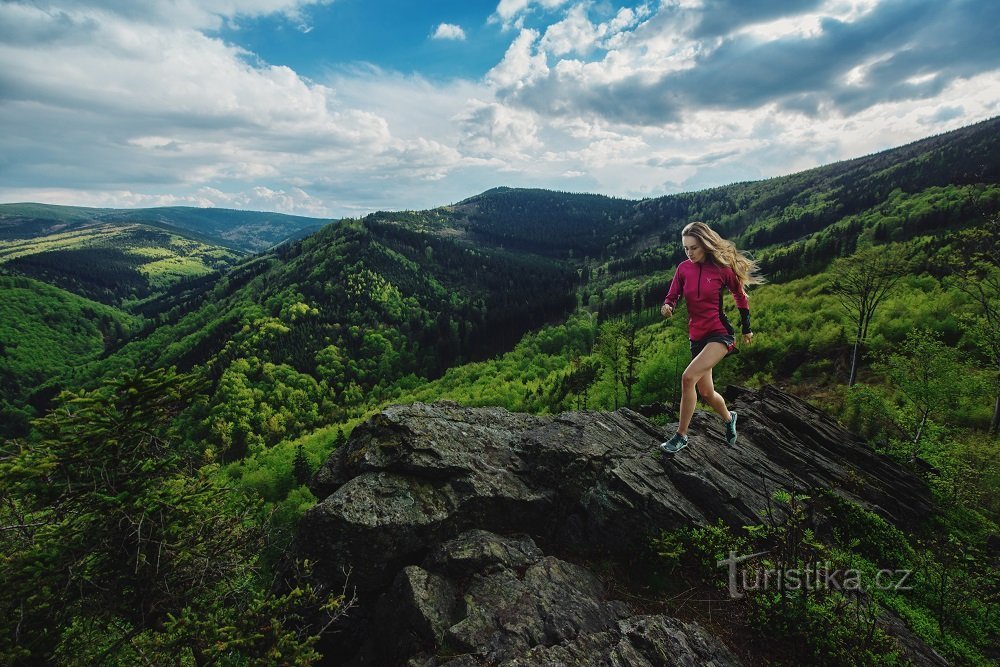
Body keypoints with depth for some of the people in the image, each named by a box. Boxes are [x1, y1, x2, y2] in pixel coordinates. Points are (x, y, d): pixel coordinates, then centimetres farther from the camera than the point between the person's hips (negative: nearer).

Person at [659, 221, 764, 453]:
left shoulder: (722, 269, -10)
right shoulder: (683, 268, -1)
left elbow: (740, 297, 4)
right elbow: (672, 297, 4)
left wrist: (746, 329, 13)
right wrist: (667, 307, -20)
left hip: (720, 334, -5)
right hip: (697, 336, 5)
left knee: (688, 377, -25)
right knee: (706, 392, 14)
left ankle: (681, 436, -12)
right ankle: (729, 418, 47)